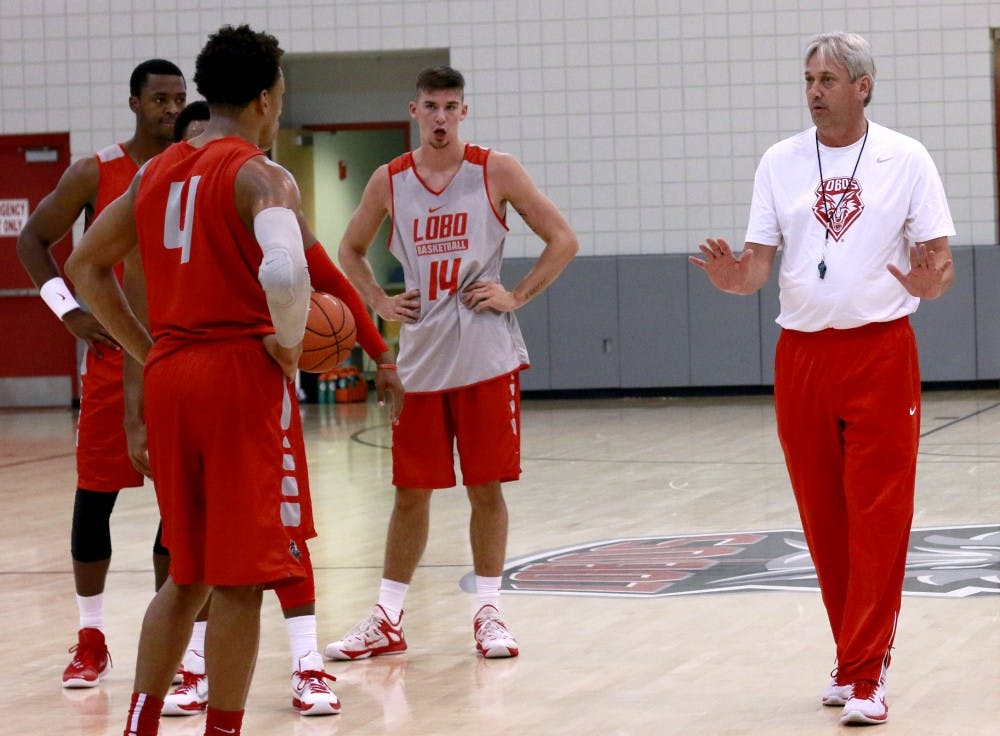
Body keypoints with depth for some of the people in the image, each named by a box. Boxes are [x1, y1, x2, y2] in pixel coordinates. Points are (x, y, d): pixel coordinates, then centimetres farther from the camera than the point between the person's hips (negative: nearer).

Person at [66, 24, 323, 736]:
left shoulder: (156, 172, 12)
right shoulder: (261, 177, -10)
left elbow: (86, 265, 19)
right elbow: (284, 271, -29)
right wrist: (289, 342, -11)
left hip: (169, 377, 7)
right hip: (244, 377, -7)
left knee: (188, 575, 18)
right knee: (240, 581, -1)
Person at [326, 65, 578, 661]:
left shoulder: (496, 171, -3)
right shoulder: (390, 181, 4)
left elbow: (563, 240, 0)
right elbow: (351, 250, 20)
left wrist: (516, 297, -7)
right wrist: (381, 303, 5)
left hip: (487, 358, -2)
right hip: (420, 359, 2)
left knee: (486, 487, 1)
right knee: (410, 492, 6)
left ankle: (490, 613, 12)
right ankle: (387, 622, 13)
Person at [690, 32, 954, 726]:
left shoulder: (905, 160, -1)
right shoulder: (780, 163, 7)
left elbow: (940, 260, -2)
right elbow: (760, 262, 4)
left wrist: (928, 282, -24)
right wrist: (734, 277, -19)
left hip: (880, 353, -3)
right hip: (802, 356, 3)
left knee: (878, 519, -6)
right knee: (824, 520, 8)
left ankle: (866, 677, -6)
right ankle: (854, 658, 21)